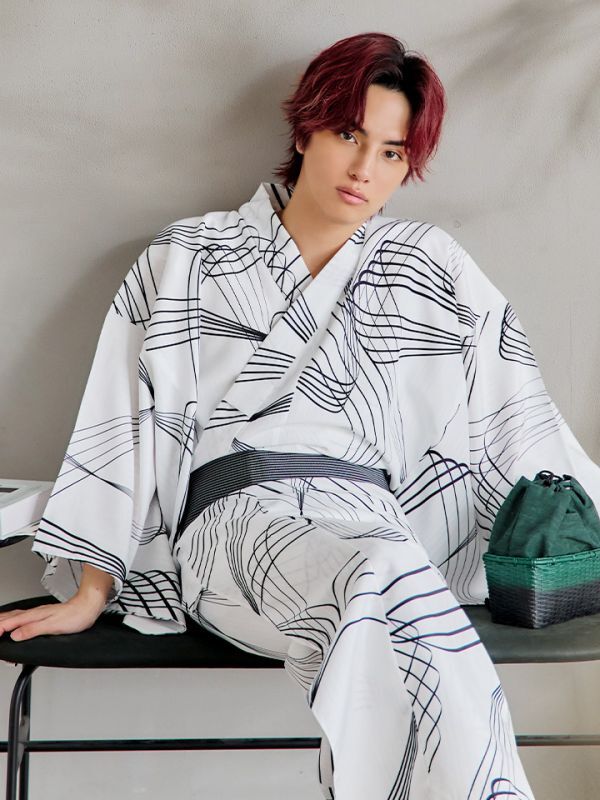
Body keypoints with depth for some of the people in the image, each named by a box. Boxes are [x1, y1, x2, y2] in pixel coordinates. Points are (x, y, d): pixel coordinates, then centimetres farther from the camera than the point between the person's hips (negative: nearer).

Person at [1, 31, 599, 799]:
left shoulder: (432, 268, 19)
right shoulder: (185, 260, 15)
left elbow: (519, 421, 16)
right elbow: (123, 425, 11)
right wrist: (89, 594, 7)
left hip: (369, 518, 2)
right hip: (236, 513, -1)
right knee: (390, 578, -36)